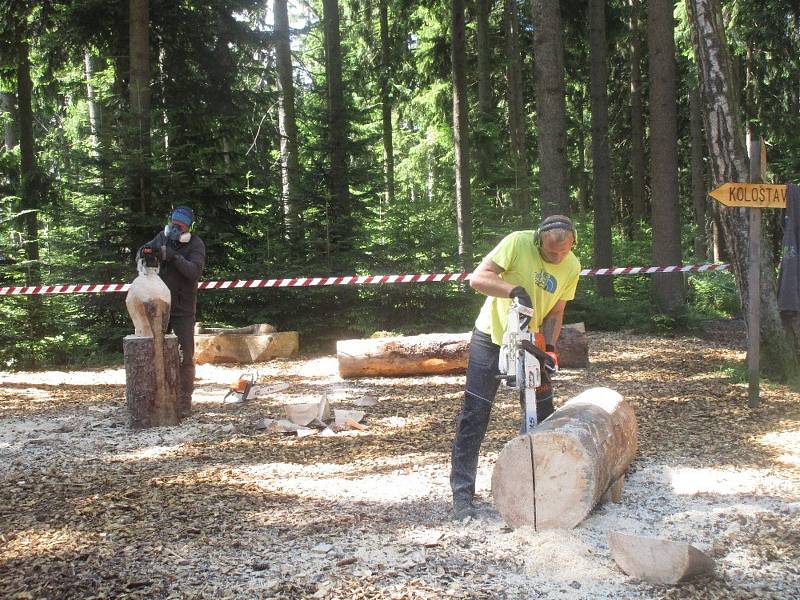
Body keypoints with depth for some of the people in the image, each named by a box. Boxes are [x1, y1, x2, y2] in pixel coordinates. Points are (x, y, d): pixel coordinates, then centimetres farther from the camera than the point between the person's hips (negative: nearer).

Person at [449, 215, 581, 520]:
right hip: (492, 337, -4)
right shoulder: (517, 243, -23)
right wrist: (515, 290, -42)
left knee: (543, 414, 9)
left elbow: (555, 313, -1)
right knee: (474, 414, -7)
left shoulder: (571, 267, -7)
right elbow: (477, 278, -28)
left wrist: (549, 349, -16)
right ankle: (462, 492, -3)